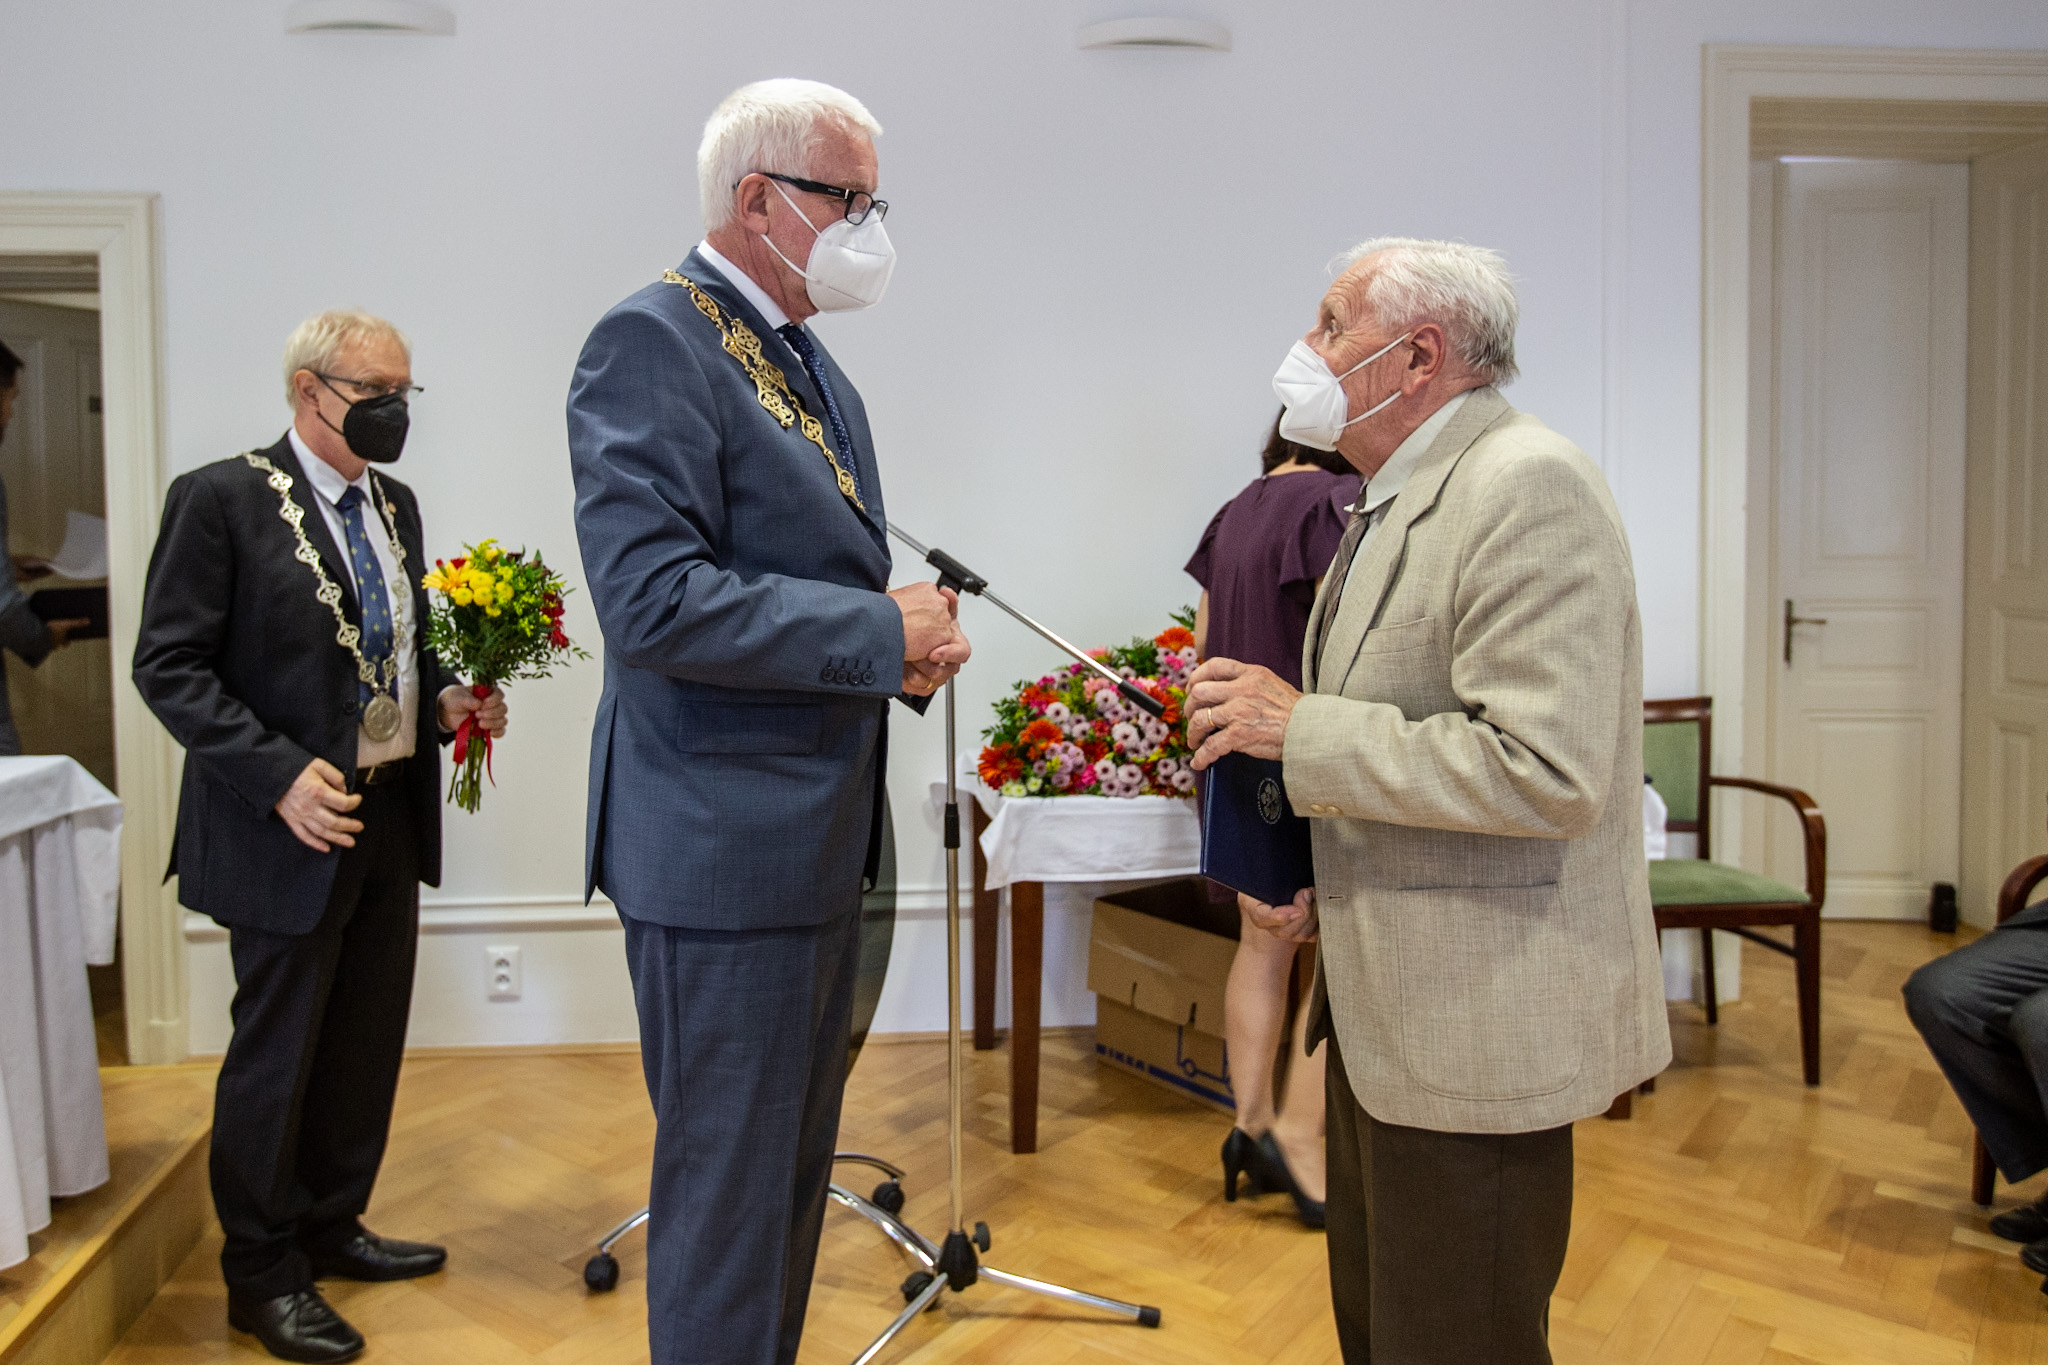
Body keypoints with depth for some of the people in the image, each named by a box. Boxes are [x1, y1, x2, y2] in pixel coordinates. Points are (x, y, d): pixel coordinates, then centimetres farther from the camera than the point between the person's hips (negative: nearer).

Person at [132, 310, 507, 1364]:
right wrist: (280, 775, -22)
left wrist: (445, 696, 0)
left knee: (367, 1041, 17)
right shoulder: (219, 499, -11)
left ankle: (330, 1226, 35)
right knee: (277, 1052, 5)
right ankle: (263, 1274, 21)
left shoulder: (395, 506, 11)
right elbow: (169, 665, -14)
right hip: (293, 828, -7)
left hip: (394, 821, 7)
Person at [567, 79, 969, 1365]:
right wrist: (883, 635, -19)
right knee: (728, 1181, 3)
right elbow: (650, 598, -25)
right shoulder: (652, 342, -14)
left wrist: (904, 635, 2)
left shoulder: (810, 359, 15)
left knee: (795, 1164, 21)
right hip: (724, 839, -9)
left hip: (821, 829, 10)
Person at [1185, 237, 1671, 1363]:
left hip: (1478, 1026, -10)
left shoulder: (1527, 486, -18)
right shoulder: (1397, 498, 15)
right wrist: (1323, 878, 10)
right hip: (1382, 1012, 10)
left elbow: (1545, 771, -27)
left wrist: (1300, 728, -20)